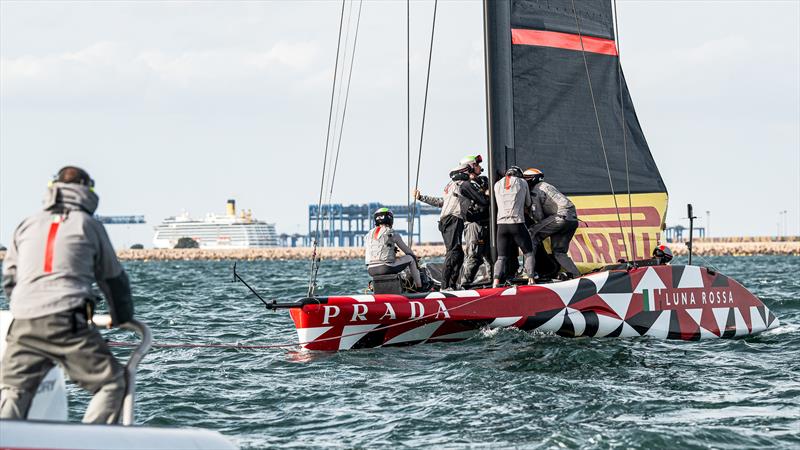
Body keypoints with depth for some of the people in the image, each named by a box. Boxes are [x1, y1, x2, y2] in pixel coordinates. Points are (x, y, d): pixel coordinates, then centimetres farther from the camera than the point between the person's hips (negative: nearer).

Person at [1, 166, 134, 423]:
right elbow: (113, 278, 17)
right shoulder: (88, 225, 11)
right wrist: (124, 318, 33)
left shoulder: (26, 226, 21)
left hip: (23, 325, 4)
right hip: (68, 323, -4)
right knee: (113, 383, 3)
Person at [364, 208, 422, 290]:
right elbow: (408, 252, 8)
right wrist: (415, 258, 28)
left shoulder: (368, 235, 13)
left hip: (371, 271, 5)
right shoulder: (391, 234, 0)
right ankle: (419, 286, 18)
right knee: (410, 258, 14)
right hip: (386, 268, -5)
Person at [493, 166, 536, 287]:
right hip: (517, 223, -2)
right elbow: (528, 204, 18)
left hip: (501, 224, 2)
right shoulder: (522, 182, 9)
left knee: (501, 257, 7)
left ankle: (496, 281, -13)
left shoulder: (497, 184, 13)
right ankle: (531, 279, 3)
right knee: (528, 253, 14)